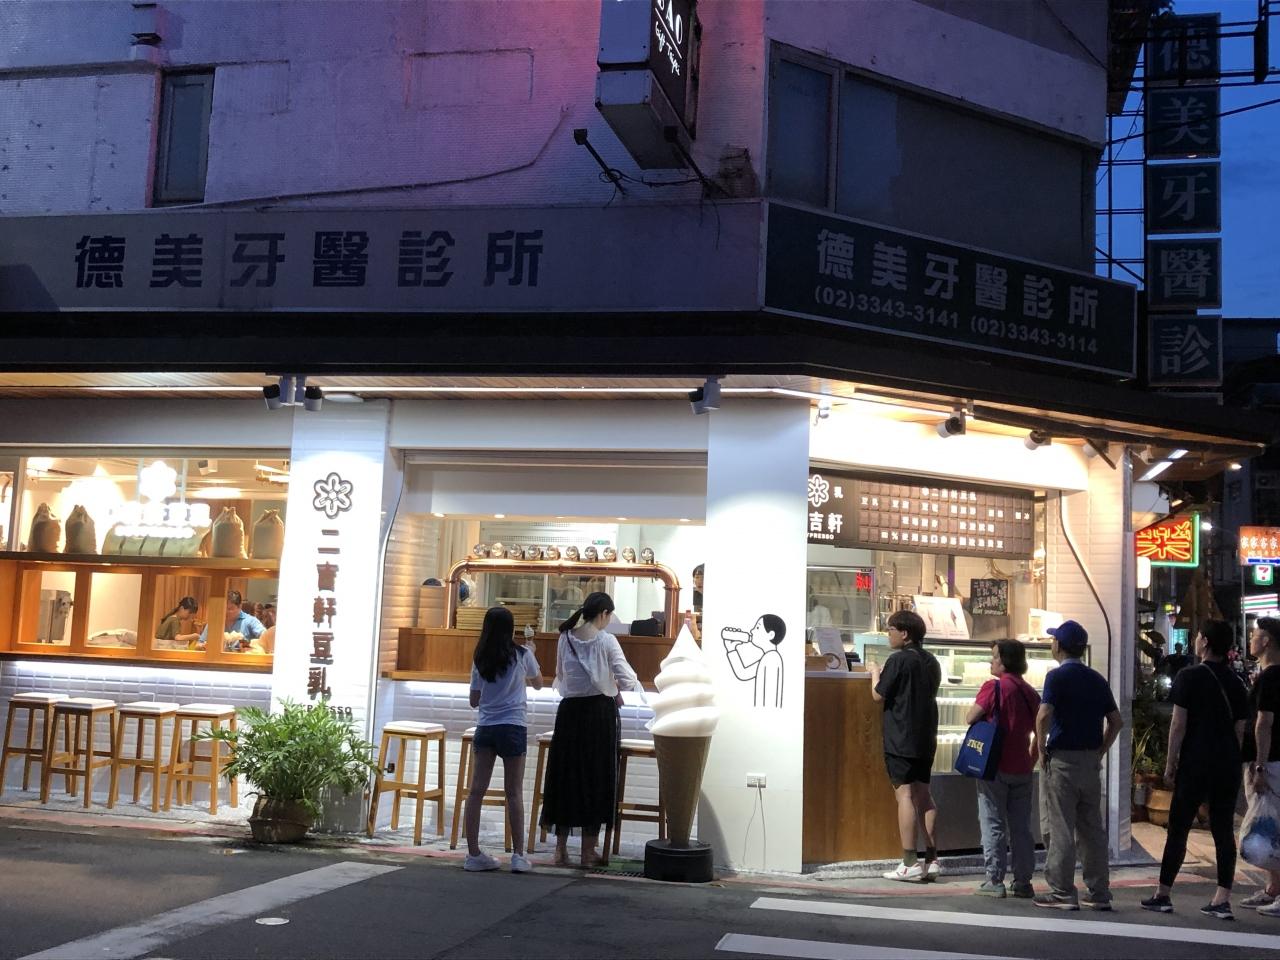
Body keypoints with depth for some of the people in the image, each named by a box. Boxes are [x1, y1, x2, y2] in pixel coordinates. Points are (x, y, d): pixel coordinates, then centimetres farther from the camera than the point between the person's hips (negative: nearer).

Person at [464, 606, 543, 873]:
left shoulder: (480, 659, 5)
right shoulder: (522, 654, -3)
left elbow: (474, 700, 9)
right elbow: (538, 684, 15)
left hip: (485, 728, 3)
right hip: (513, 727, -3)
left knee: (477, 790, 5)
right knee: (514, 792, 0)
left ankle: (473, 853, 8)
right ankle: (518, 855, 1)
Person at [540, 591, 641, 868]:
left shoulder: (565, 638, 3)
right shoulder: (606, 640, -9)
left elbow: (560, 677, 11)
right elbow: (626, 679, -11)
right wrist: (615, 690, 10)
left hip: (569, 710, 3)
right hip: (600, 712, -3)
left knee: (565, 775, 10)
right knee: (596, 777, 6)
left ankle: (561, 848, 12)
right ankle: (588, 851, 10)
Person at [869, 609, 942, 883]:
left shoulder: (898, 660, -13)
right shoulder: (931, 661, 10)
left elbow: (878, 696, -10)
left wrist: (875, 673, 8)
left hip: (901, 739, -8)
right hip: (925, 739, 8)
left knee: (905, 795, -7)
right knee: (923, 795, 13)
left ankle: (910, 864, -8)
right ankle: (932, 859, 14)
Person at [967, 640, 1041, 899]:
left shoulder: (994, 686, -11)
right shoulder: (1031, 692, 7)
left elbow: (971, 717, -12)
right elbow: (1039, 732, 12)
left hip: (995, 767, -5)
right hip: (1022, 769, 5)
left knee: (993, 824, 2)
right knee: (1021, 826, 9)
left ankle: (994, 881, 3)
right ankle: (1023, 883, 12)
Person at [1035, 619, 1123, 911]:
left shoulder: (1058, 676, -10)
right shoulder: (1097, 679, 11)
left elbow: (1044, 715, -22)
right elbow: (1116, 721, 12)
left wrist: (1042, 750, -11)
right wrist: (1100, 751, 14)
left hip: (1062, 759, -6)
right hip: (1091, 761, 6)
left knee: (1061, 829, -1)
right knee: (1092, 828, 11)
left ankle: (1062, 893, 2)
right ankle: (1099, 892, 15)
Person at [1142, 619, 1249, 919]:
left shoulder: (1188, 677, -7)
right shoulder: (1236, 683, 9)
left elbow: (1178, 724, -9)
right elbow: (1240, 729, 11)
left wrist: (1170, 764, -2)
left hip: (1195, 763, -5)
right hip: (1228, 765, 5)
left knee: (1178, 829, 3)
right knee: (1224, 830, 6)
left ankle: (1163, 895, 9)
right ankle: (1222, 900, 4)